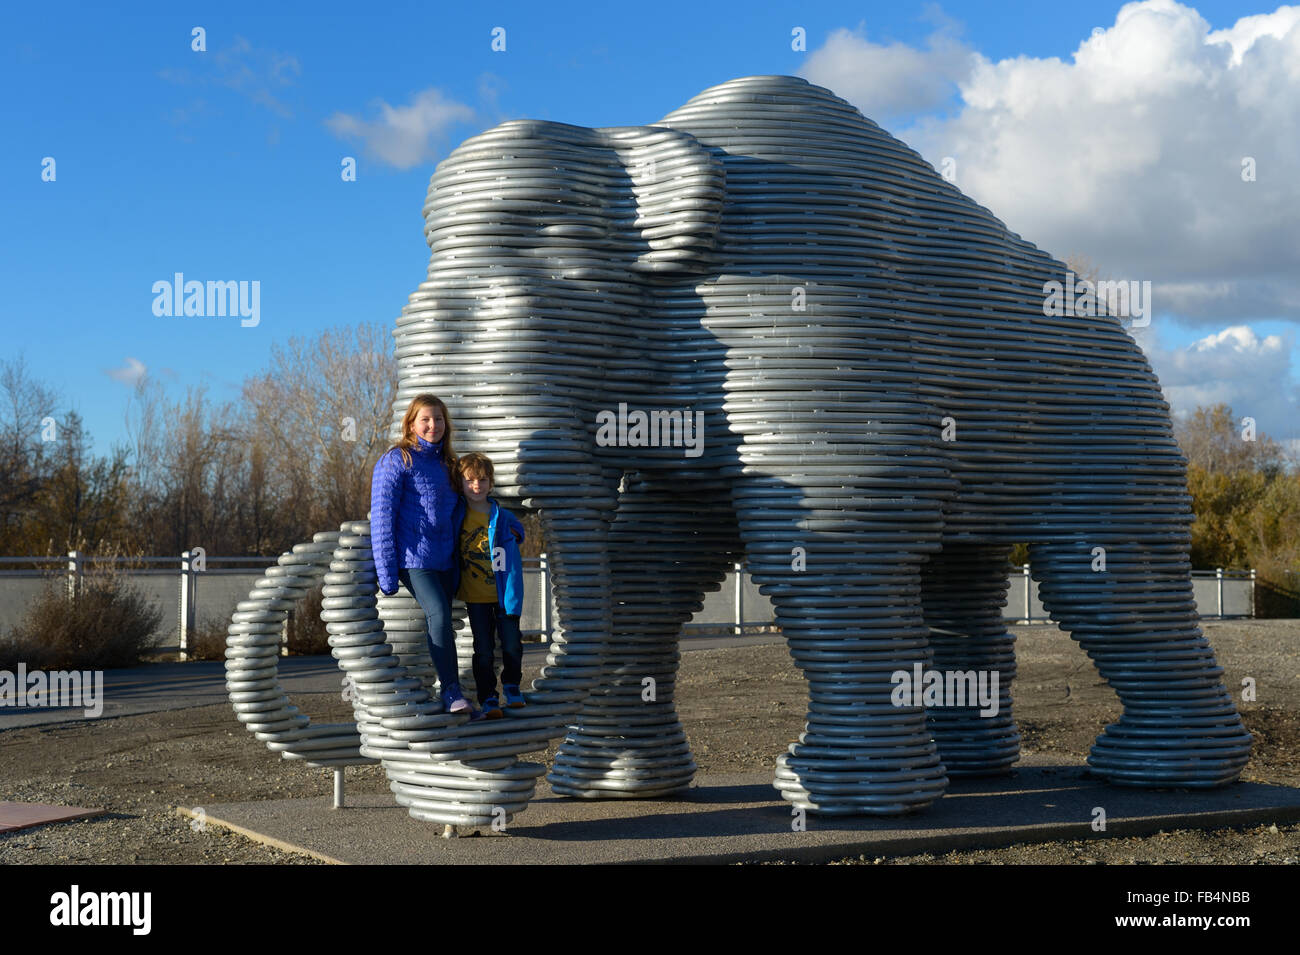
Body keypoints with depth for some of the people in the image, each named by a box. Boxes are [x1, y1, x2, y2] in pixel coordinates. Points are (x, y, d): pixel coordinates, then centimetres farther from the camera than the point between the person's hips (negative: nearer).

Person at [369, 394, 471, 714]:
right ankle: (452, 691, -15)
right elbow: (382, 517, -8)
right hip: (413, 558, -6)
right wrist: (386, 571, -12)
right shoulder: (396, 460, -4)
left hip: (445, 560, 6)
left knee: (441, 622, 6)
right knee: (439, 615, -19)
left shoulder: (447, 463, 15)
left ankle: (447, 695, 12)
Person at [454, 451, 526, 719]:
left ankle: (511, 687, 25)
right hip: (475, 596, 0)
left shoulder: (503, 517, -4)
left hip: (504, 593, 0)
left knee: (512, 645, 1)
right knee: (483, 650, 2)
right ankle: (488, 699, 11)